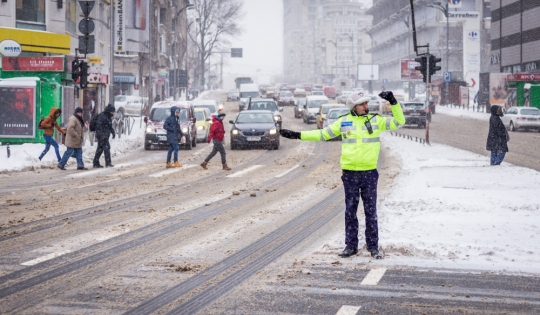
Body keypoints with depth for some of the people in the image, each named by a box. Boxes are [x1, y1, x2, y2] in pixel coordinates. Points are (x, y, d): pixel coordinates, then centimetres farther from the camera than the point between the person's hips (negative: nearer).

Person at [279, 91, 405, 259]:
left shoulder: (376, 120, 3)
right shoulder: (343, 122, 4)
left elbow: (399, 122, 2)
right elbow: (323, 134, 7)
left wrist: (393, 102, -10)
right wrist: (298, 135, 3)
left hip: (369, 173, -1)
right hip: (349, 173, 1)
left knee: (371, 211, 3)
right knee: (350, 211, 7)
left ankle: (373, 247, 10)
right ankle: (351, 245, 15)